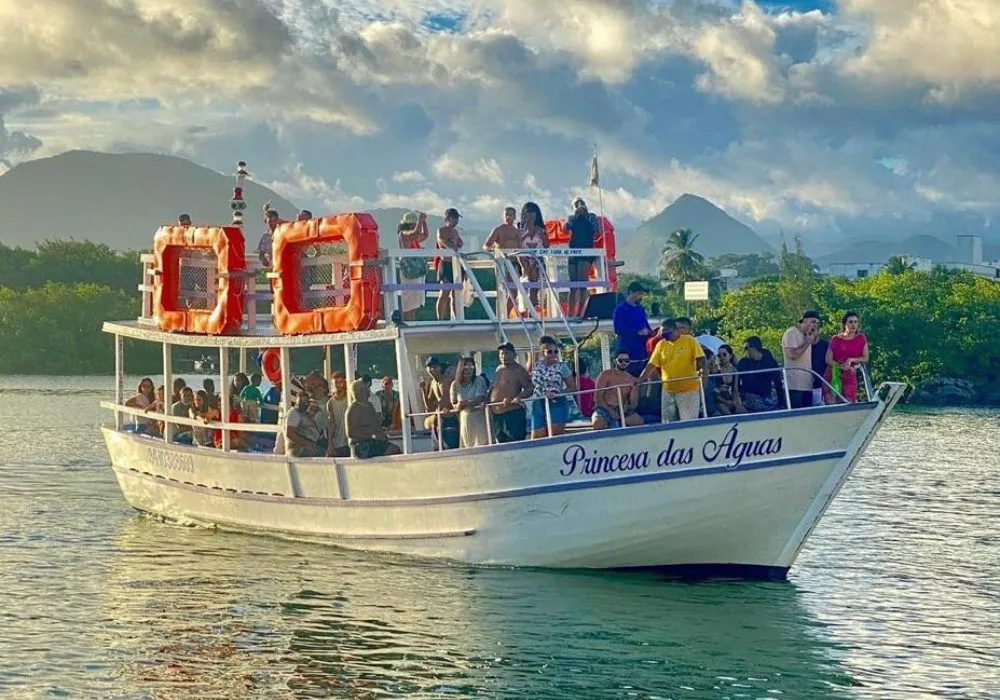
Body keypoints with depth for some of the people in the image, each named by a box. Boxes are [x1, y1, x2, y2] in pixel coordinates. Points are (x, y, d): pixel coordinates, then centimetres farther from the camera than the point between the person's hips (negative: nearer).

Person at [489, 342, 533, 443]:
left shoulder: (518, 370, -5)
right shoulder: (498, 370, 18)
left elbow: (530, 388, -11)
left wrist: (519, 397, -27)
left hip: (513, 414, -8)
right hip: (497, 415, 8)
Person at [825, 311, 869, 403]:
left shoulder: (861, 339, 8)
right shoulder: (835, 340, 5)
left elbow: (865, 358, 5)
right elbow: (828, 360, -1)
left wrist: (851, 360, -11)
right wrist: (842, 366, -15)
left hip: (850, 377, 0)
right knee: (832, 404, -11)